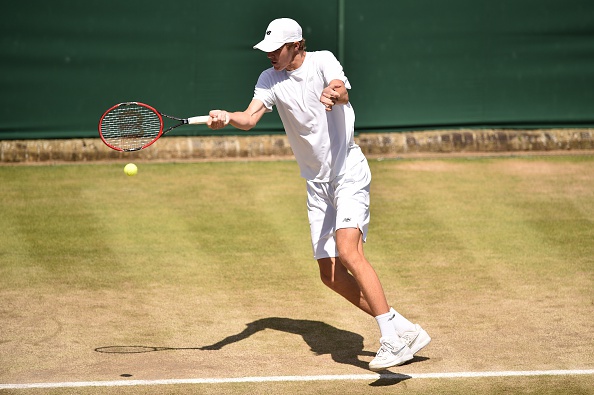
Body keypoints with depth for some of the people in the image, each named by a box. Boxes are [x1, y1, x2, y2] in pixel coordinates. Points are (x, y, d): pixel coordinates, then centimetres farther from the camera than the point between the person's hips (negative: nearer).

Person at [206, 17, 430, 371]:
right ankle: (402, 329, 13)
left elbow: (342, 91, -30)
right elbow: (250, 118, -12)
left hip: (349, 173, -6)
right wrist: (228, 118, -35)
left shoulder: (323, 61, -10)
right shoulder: (270, 79, 3)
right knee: (330, 275, 3)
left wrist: (334, 94, -54)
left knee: (348, 252, -26)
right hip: (317, 184, 6)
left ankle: (393, 339, -26)